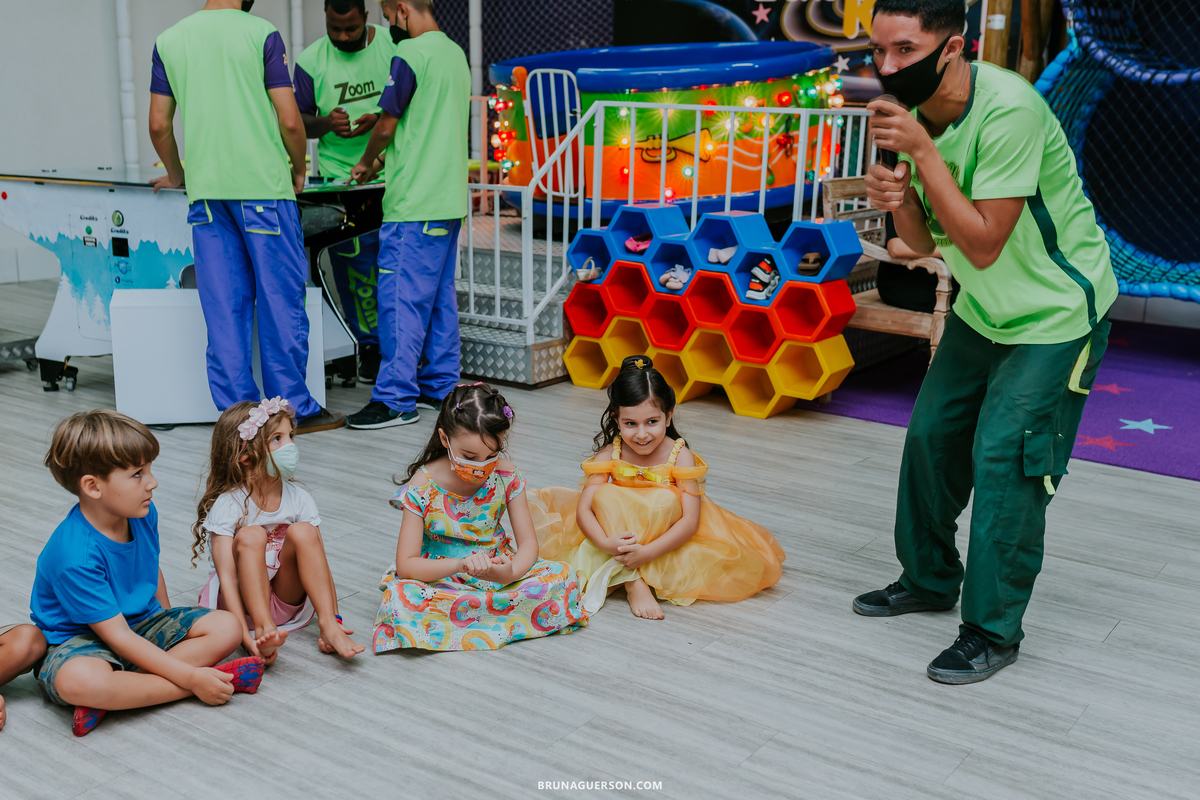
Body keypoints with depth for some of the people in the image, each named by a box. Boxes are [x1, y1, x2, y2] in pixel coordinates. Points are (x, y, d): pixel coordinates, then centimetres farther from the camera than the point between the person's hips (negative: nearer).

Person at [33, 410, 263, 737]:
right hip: (79, 640, -7)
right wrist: (191, 678, -30)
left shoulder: (143, 514, -7)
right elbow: (118, 636, -28)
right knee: (78, 681, -42)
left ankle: (114, 695, -21)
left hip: (143, 623, 8)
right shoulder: (74, 556, -29)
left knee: (227, 627, -12)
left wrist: (169, 625, 18)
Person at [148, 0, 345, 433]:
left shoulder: (168, 40, 10)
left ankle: (237, 412, 11)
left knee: (224, 307, 7)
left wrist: (176, 174, 26)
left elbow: (159, 125, 11)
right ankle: (293, 409, 8)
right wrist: (298, 170, 9)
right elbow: (290, 120, -7)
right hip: (263, 184, -4)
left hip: (204, 189, 4)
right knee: (280, 299, 3)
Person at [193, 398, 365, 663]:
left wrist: (334, 619, -19)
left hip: (287, 598, 3)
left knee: (302, 531, -21)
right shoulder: (227, 505, -15)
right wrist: (245, 636, -35)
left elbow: (320, 564, -6)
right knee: (250, 536, -28)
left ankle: (328, 623, -28)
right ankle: (263, 628, -39)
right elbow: (227, 576, -23)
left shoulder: (298, 499, -4)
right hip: (244, 599, -3)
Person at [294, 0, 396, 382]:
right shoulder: (310, 61, 4)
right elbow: (298, 121, 7)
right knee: (355, 269, 0)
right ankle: (369, 345, 13)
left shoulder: (395, 45, 1)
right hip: (341, 179, 1)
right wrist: (326, 123, -15)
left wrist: (379, 118, -15)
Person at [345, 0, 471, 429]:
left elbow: (386, 124, -10)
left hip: (414, 203, -9)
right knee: (439, 296, 13)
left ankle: (396, 399, -5)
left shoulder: (411, 53, -11)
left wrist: (366, 162, 9)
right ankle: (439, 387, 19)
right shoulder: (455, 53, 16)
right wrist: (388, 160, 20)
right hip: (449, 200, 9)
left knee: (401, 299, -7)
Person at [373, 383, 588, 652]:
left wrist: (510, 571, -29)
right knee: (398, 598, -35)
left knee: (564, 577, -19)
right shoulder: (422, 487, -16)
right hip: (440, 578, -2)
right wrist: (460, 564, -35)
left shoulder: (506, 475, -8)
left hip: (497, 574, 3)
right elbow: (406, 564, -17)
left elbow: (528, 542, -5)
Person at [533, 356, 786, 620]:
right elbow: (584, 510, -21)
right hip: (619, 529, 2)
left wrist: (646, 552, -40)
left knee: (665, 499, -31)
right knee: (604, 494, -27)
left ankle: (617, 573, -27)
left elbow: (690, 520, -27)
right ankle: (633, 584, -32)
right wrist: (606, 544, -42)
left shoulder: (680, 456, -20)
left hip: (666, 537, -2)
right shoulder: (609, 455, -15)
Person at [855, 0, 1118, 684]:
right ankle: (929, 579, 30)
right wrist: (897, 197, -24)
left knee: (1003, 455, -11)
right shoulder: (915, 112, -6)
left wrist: (921, 151, -33)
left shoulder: (1008, 110, -30)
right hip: (983, 309, 8)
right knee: (932, 435, 10)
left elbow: (983, 244, -30)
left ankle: (993, 630, 3)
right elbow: (925, 242, -3)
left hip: (1058, 310, -8)